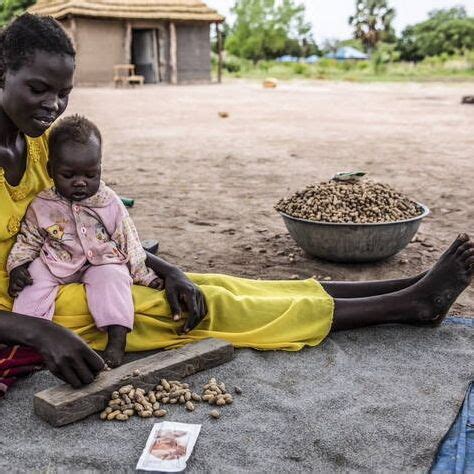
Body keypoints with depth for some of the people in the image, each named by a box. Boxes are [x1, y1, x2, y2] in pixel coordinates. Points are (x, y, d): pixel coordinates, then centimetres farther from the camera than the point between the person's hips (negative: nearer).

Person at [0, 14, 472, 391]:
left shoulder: (45, 142, 1)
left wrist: (165, 270, -11)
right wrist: (44, 333, -39)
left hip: (76, 281, 6)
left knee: (217, 289, -5)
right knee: (209, 307, -13)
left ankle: (409, 289, -4)